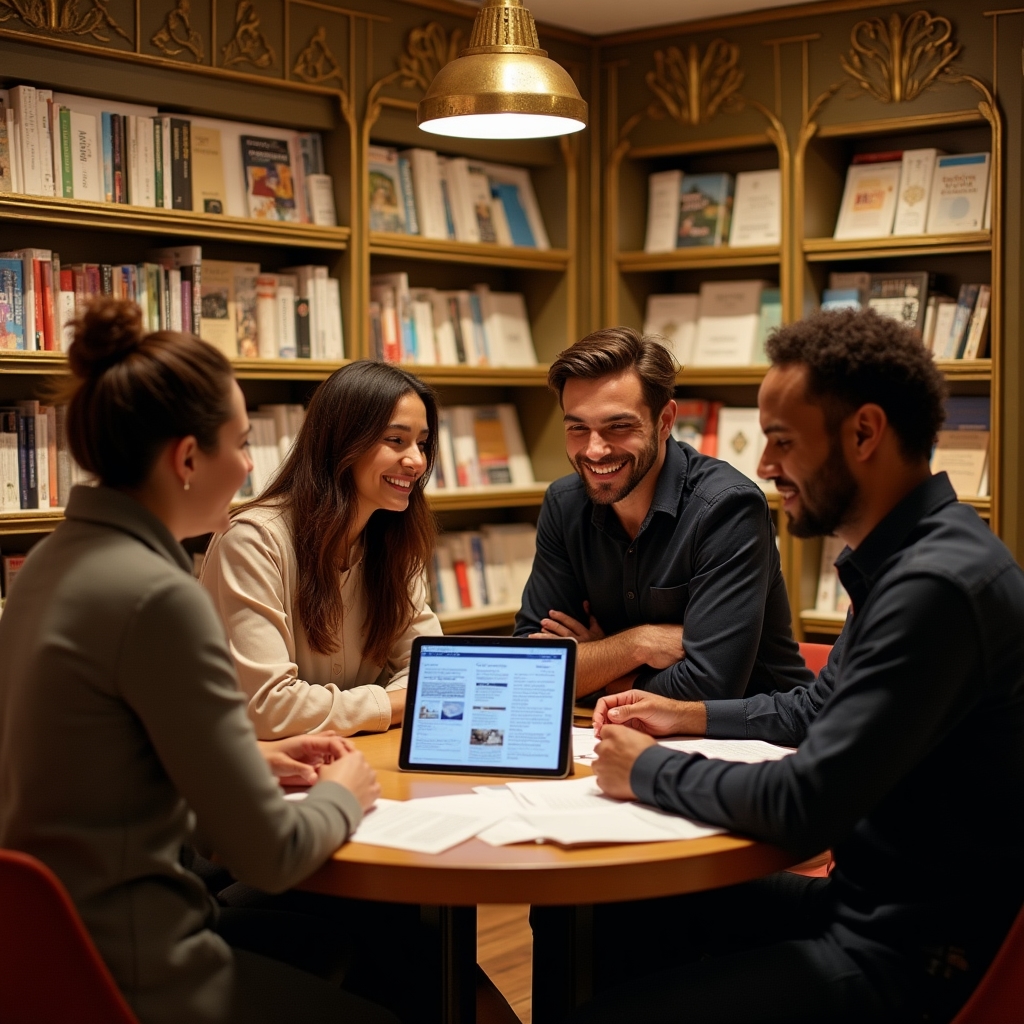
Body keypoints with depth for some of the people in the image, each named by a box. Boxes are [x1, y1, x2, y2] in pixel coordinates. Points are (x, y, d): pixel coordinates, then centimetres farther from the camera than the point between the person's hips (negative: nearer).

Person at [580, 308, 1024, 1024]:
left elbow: (803, 808, -28)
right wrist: (690, 716, 14)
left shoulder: (939, 586, -26)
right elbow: (817, 706, 26)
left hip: (911, 958, -10)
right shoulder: (900, 561, 9)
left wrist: (649, 770, -13)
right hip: (869, 900, 10)